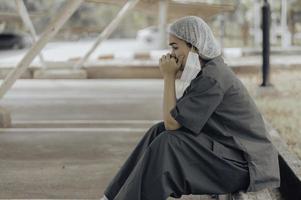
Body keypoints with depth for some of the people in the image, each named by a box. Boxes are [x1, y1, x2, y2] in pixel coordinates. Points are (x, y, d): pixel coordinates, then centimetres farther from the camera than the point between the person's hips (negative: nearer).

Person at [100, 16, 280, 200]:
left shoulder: (211, 77, -20)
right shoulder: (209, 69, 9)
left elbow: (171, 122, -18)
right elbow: (173, 119, 9)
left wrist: (169, 76, -12)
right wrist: (172, 75, -1)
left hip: (244, 164, -10)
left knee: (167, 144, -21)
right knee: (158, 132, 6)